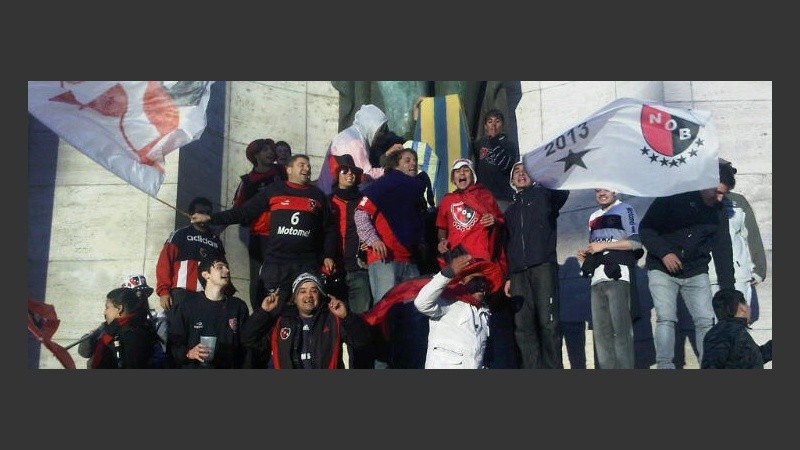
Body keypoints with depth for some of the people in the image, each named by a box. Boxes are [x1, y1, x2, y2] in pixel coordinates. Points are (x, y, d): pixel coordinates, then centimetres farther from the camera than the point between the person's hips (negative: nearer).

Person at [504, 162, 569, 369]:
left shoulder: (544, 195, 14)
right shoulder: (511, 210, 27)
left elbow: (563, 190, -9)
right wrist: (508, 276, 14)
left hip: (543, 266, -5)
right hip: (518, 273, 5)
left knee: (548, 322, -12)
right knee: (523, 326, -4)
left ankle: (553, 367, -10)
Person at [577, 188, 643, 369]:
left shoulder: (625, 209, 7)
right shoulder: (594, 217, 27)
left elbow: (637, 241, -5)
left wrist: (604, 245, -8)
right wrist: (584, 253, 14)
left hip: (618, 275, -7)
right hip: (597, 279, 7)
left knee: (620, 329, -12)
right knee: (600, 332, 0)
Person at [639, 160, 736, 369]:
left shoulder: (719, 213, 1)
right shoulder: (673, 197, -12)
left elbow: (723, 252, 2)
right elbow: (645, 228, -9)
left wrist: (728, 292, -3)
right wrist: (664, 252, -23)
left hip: (696, 273, 4)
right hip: (662, 269, -4)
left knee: (706, 321, -5)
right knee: (666, 319, -16)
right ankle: (665, 365, -13)